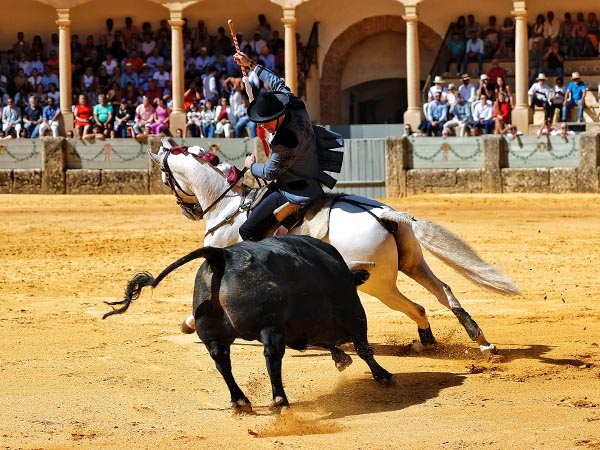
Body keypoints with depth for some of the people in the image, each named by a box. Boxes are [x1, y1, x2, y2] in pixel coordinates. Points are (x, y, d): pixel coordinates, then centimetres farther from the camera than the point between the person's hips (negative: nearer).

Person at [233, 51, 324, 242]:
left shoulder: (285, 141, -32)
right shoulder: (297, 108, -7)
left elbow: (269, 173, -17)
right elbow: (278, 84, 14)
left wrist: (251, 165, 4)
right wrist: (251, 65, 24)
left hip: (294, 194, -11)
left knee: (248, 230, -13)